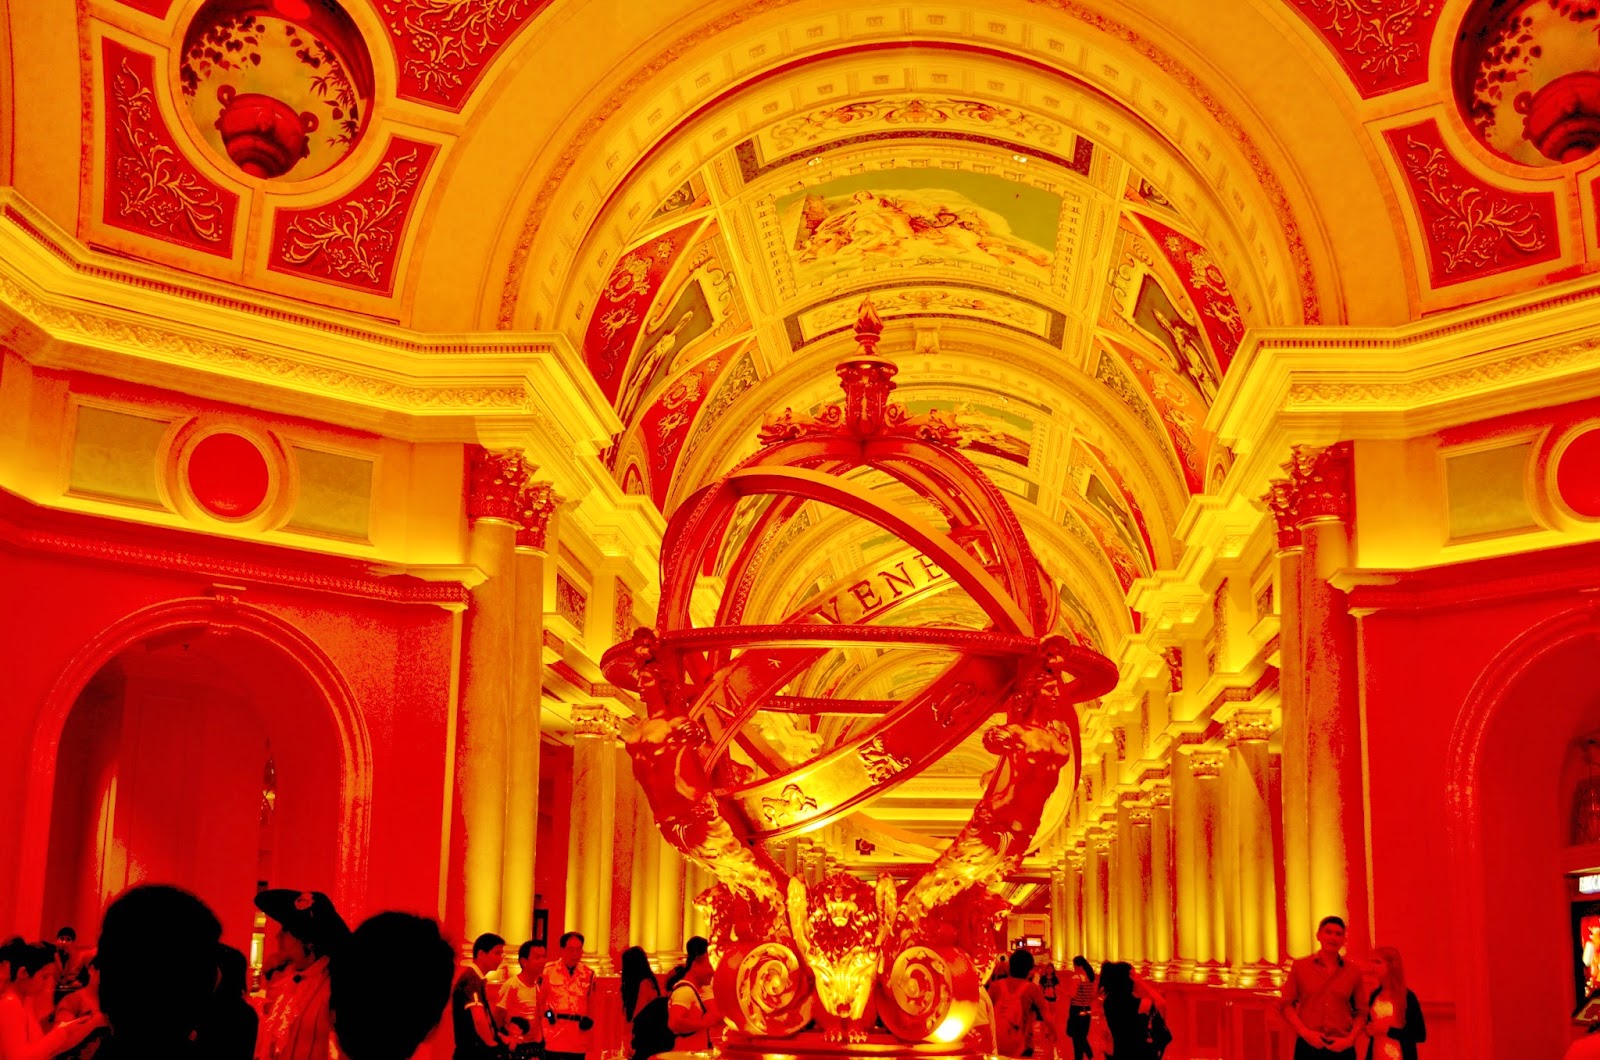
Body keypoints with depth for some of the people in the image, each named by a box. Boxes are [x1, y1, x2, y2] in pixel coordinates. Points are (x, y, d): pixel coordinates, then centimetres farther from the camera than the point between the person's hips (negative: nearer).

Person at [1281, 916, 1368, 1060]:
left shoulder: (1353, 972, 7)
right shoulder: (1300, 967, 4)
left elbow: (1361, 1012, 9)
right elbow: (1286, 1005, 3)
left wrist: (1349, 1039, -5)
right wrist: (1305, 1032, -10)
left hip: (1341, 1048, 1)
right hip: (1308, 1046, -1)